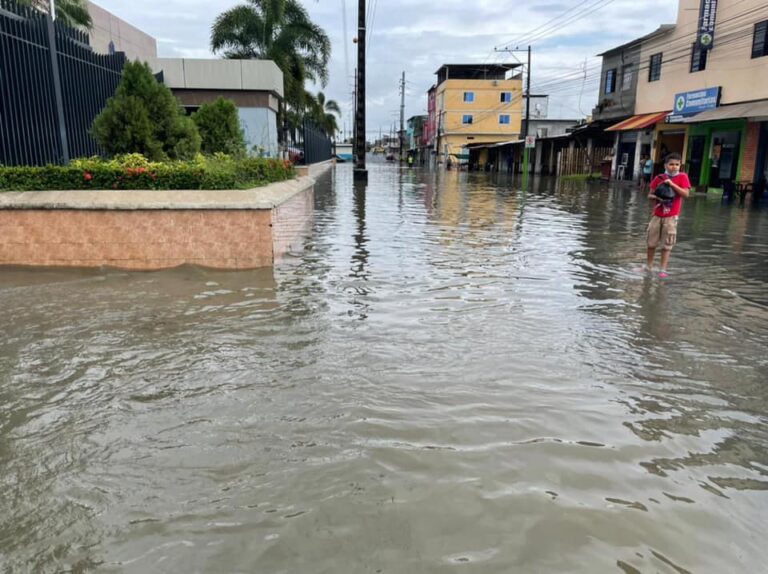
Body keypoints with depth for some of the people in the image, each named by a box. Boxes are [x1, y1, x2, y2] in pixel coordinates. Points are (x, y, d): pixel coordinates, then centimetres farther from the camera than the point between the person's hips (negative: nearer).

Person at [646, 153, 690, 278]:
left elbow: (686, 194, -15)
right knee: (651, 242, 9)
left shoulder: (682, 177, -4)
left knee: (667, 245, 1)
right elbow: (650, 195, 6)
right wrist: (656, 197, -16)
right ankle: (649, 266, 24)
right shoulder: (659, 178, 2)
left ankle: (663, 270, 7)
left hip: (671, 216, -3)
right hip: (657, 215, 3)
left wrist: (672, 184, -22)